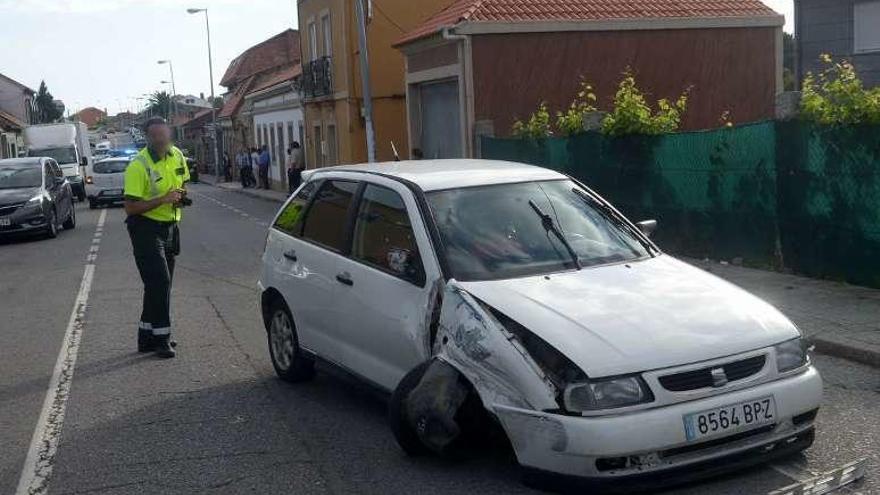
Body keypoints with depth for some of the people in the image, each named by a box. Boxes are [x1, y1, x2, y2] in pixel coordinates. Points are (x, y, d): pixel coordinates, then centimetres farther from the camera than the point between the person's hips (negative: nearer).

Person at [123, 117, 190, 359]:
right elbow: (131, 207, -20)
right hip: (146, 228, -7)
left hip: (170, 227, 7)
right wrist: (163, 199, -27)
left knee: (160, 284, 13)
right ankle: (160, 338, -2)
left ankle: (147, 336, 24)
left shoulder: (177, 156, 3)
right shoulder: (139, 165, -18)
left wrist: (181, 197, -3)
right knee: (159, 282, -11)